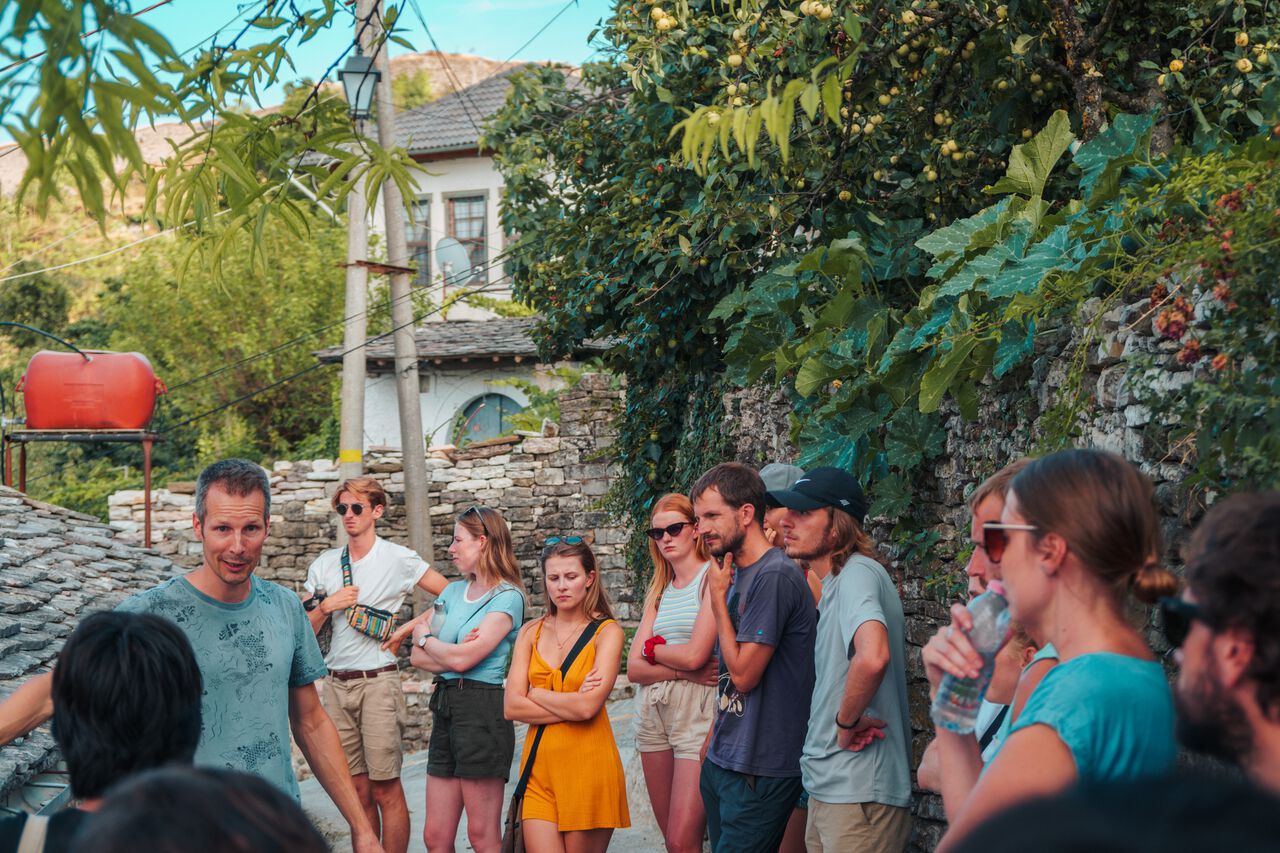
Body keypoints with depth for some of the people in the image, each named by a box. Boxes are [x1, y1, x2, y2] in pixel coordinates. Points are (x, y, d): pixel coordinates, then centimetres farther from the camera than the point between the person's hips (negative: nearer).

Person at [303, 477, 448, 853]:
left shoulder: (398, 559, -1)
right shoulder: (324, 565, 12)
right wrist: (327, 606, -6)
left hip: (377, 681, -4)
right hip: (336, 683, 4)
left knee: (386, 789, -6)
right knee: (358, 790, 7)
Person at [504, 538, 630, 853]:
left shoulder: (606, 632, -3)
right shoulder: (531, 633, 9)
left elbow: (588, 707, -16)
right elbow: (512, 707, -1)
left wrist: (535, 694, -3)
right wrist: (572, 704, -9)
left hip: (588, 767, -3)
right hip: (539, 766, 3)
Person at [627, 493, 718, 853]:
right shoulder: (660, 591, 17)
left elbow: (694, 655, -15)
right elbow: (634, 669, 8)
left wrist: (653, 648, 4)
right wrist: (683, 671, -9)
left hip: (698, 713, -7)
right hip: (654, 714, 7)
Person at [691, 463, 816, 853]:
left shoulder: (774, 577, -17)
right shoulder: (737, 574, 12)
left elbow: (743, 674, -18)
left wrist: (718, 597, -11)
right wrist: (712, 740, 15)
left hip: (759, 772, -9)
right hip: (722, 761, 9)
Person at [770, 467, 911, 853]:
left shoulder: (858, 572, -17)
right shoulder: (831, 583, 14)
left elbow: (873, 657, -35)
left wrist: (846, 722, -20)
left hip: (858, 793, -9)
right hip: (828, 788, 9)